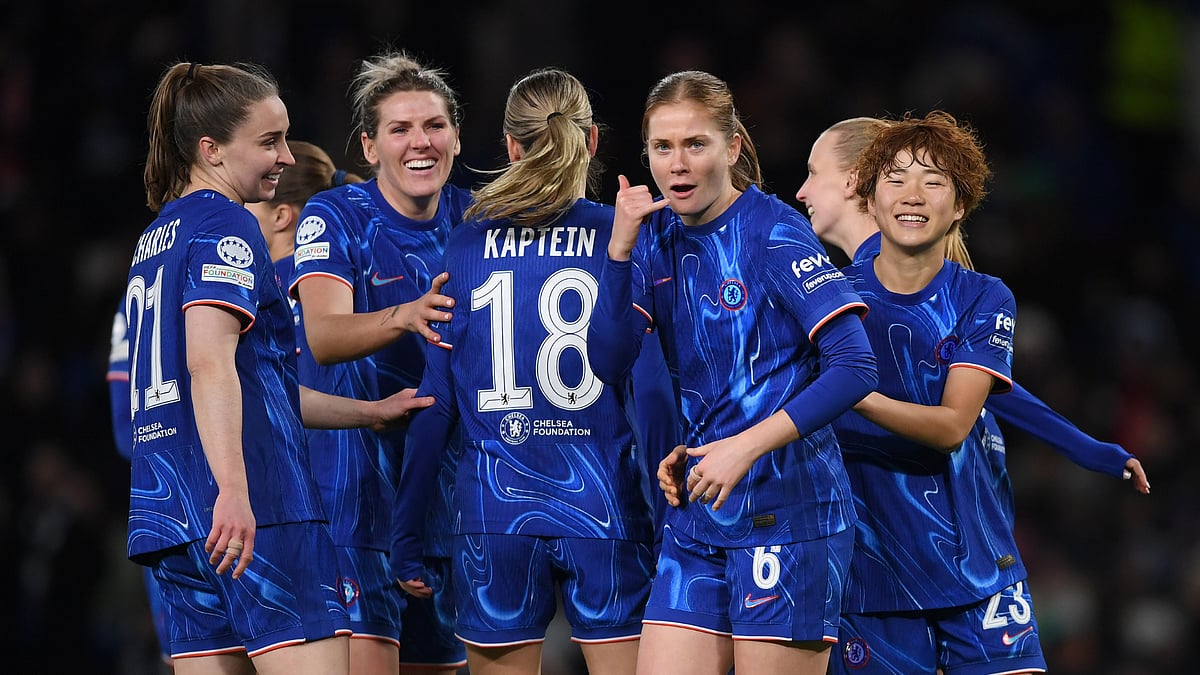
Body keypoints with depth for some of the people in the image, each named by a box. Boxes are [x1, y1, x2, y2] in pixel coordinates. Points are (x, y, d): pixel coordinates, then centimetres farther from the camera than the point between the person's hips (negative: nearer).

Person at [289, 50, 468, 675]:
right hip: (355, 494, -5)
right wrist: (404, 317, -43)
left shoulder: (472, 220, 6)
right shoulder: (333, 217, -7)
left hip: (446, 496, 5)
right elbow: (323, 336, -22)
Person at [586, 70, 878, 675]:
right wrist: (620, 250, -12)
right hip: (697, 512, 6)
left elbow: (854, 366, -17)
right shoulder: (658, 238, 9)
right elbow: (606, 364, 1)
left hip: (787, 509, -6)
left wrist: (745, 447, -22)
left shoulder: (774, 233, -10)